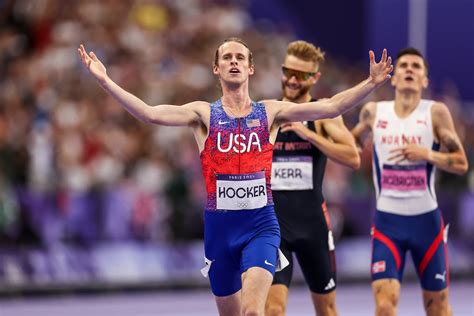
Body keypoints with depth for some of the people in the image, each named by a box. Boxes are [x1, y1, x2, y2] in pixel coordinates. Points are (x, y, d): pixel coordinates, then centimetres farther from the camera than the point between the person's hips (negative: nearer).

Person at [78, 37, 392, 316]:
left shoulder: (270, 112, 4)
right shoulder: (204, 114, 3)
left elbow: (330, 108, -4)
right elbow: (150, 114, -10)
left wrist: (371, 83, -16)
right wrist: (105, 81, -20)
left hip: (261, 224, -1)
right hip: (219, 225, 1)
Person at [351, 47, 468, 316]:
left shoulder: (436, 112, -4)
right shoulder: (374, 112, 3)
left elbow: (461, 164, -4)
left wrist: (426, 154, -19)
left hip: (426, 220, 0)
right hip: (387, 221, 1)